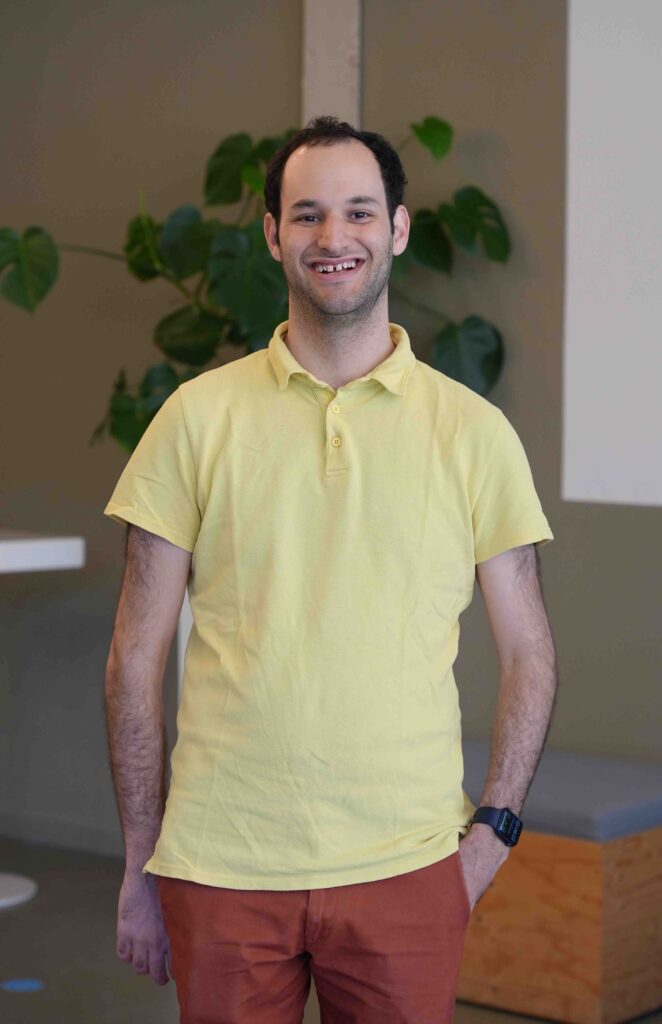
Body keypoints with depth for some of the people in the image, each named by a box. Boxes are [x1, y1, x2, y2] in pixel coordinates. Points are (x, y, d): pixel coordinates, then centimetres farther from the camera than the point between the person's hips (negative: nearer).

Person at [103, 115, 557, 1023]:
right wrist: (140, 865, 3)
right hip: (219, 870, 0)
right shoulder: (199, 415, 2)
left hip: (404, 869, 0)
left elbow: (528, 653, 8)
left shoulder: (474, 431, 3)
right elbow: (137, 656, 4)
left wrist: (492, 830, -2)